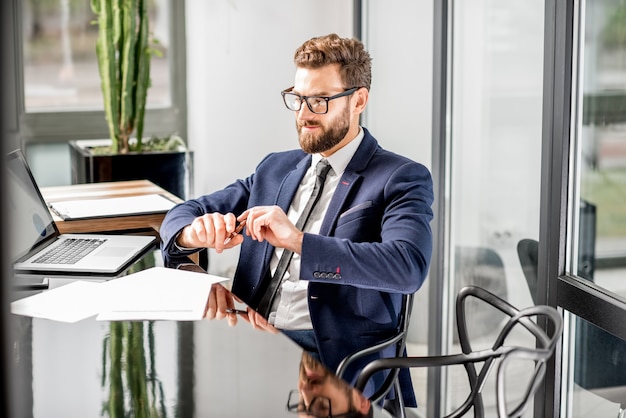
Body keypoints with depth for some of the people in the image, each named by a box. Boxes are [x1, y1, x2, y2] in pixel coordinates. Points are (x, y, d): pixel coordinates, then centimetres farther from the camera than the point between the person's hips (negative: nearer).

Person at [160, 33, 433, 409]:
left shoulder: (401, 179, 1)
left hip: (335, 361, -6)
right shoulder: (276, 169, 19)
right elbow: (182, 214, 19)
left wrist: (298, 241, -26)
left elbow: (409, 267, -17)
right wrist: (197, 232, -8)